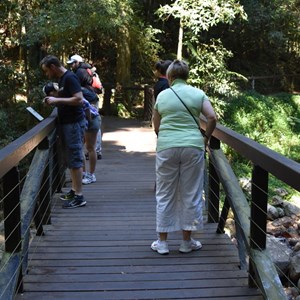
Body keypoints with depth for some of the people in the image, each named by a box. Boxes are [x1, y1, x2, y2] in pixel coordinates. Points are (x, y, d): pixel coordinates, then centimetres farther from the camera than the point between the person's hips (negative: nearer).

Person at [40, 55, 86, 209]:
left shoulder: (70, 78, -15)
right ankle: (74, 190, 23)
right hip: (67, 123, 10)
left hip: (74, 123, -10)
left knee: (75, 159, -7)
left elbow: (79, 99, -24)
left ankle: (79, 197, -3)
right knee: (71, 158, 14)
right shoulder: (61, 79, 14)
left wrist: (57, 100, -20)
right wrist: (54, 100, 6)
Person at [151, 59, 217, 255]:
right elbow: (212, 117, -5)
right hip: (193, 146, -1)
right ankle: (187, 242, 18)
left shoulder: (162, 95, 8)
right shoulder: (198, 94, 5)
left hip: (166, 147, 1)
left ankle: (162, 242, 16)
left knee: (165, 195, 10)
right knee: (191, 194, 9)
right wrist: (206, 138, 9)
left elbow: (156, 127, 12)